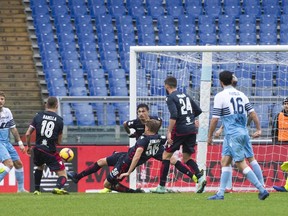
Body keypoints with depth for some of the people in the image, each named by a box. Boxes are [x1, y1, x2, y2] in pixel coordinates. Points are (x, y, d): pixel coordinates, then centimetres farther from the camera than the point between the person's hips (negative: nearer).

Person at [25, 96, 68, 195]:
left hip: (38, 149, 3)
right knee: (63, 175, 2)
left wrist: (29, 147, 18)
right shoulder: (59, 120, -2)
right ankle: (58, 187, -28)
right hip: (50, 151, -3)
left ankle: (36, 190, 32)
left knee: (40, 167, 35)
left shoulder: (38, 116, 2)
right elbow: (59, 142, 3)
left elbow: (28, 134, 1)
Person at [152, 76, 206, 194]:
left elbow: (174, 116, -20)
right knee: (187, 158, 15)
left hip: (180, 131, -6)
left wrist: (169, 132, -19)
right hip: (192, 130, 6)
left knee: (166, 156, 5)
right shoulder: (185, 95, 15)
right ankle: (200, 177, -10)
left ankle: (162, 186, 4)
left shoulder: (170, 98, -6)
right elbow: (198, 111, 19)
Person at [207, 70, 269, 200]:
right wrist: (258, 129, 12)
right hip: (244, 133, 7)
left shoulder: (220, 96, -8)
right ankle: (220, 194, 11)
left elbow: (215, 119, -9)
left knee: (241, 164, -5)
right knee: (225, 162, 12)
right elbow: (252, 113, 7)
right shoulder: (241, 95, 10)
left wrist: (209, 136, -1)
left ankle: (262, 189, -10)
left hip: (233, 135, -7)